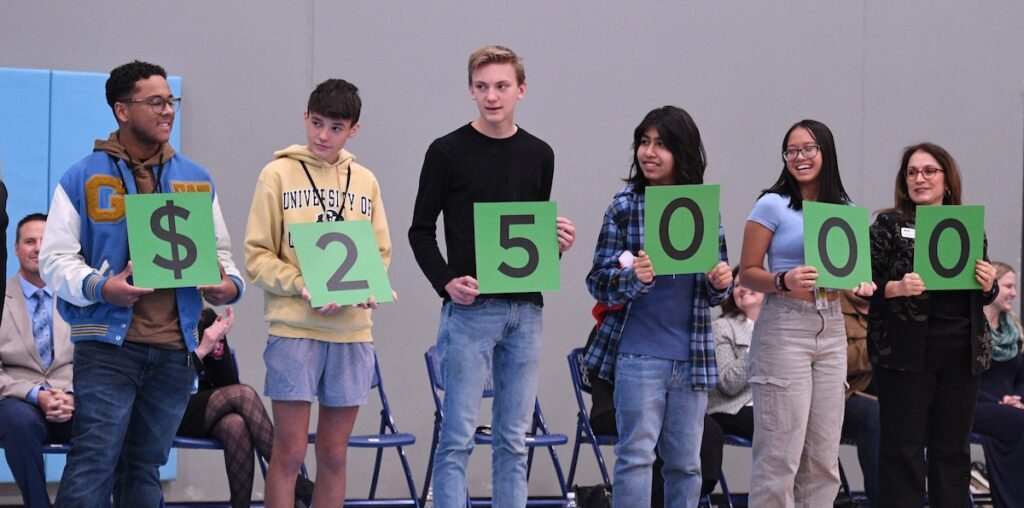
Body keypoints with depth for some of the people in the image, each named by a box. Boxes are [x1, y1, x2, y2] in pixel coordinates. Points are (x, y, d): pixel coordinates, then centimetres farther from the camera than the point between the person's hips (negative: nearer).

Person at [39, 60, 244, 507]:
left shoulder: (197, 181, 14)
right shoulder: (82, 179, 1)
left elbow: (220, 252, 18)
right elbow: (55, 258, -1)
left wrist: (229, 284, -5)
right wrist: (98, 288, -19)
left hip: (175, 351, 4)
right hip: (108, 342, -4)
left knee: (145, 466, 10)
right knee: (94, 463, -11)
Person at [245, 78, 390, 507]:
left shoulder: (365, 182, 12)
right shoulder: (279, 174, 1)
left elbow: (381, 254, 15)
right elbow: (257, 256, -2)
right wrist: (303, 287, -17)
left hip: (352, 332, 4)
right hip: (294, 330, -4)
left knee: (334, 454, 8)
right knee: (289, 452, -4)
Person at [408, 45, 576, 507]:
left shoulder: (539, 155, 11)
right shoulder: (448, 152, -1)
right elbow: (421, 231, 1)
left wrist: (558, 243, -3)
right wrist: (446, 282, -14)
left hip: (525, 310, 4)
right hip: (469, 310, -4)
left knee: (514, 438, 7)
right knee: (458, 436, -5)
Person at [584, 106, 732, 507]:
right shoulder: (624, 207, -1)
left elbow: (715, 294, 12)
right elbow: (598, 283, -4)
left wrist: (721, 283, -10)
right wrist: (634, 277, -23)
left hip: (692, 357, 3)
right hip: (638, 354, -3)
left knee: (686, 463, 9)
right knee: (636, 456, -4)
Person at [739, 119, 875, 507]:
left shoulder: (845, 210, 12)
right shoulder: (773, 205, -3)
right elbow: (748, 272, -4)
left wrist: (861, 285, -1)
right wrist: (784, 281, -22)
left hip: (831, 330, 6)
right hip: (784, 327, -6)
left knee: (824, 455, 6)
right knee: (780, 452, -9)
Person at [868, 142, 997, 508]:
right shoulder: (888, 225, 2)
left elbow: (983, 298, 18)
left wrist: (987, 285, -3)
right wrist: (896, 288, -21)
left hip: (962, 351, 4)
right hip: (907, 351, -4)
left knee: (953, 448, 7)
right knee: (903, 448, -3)